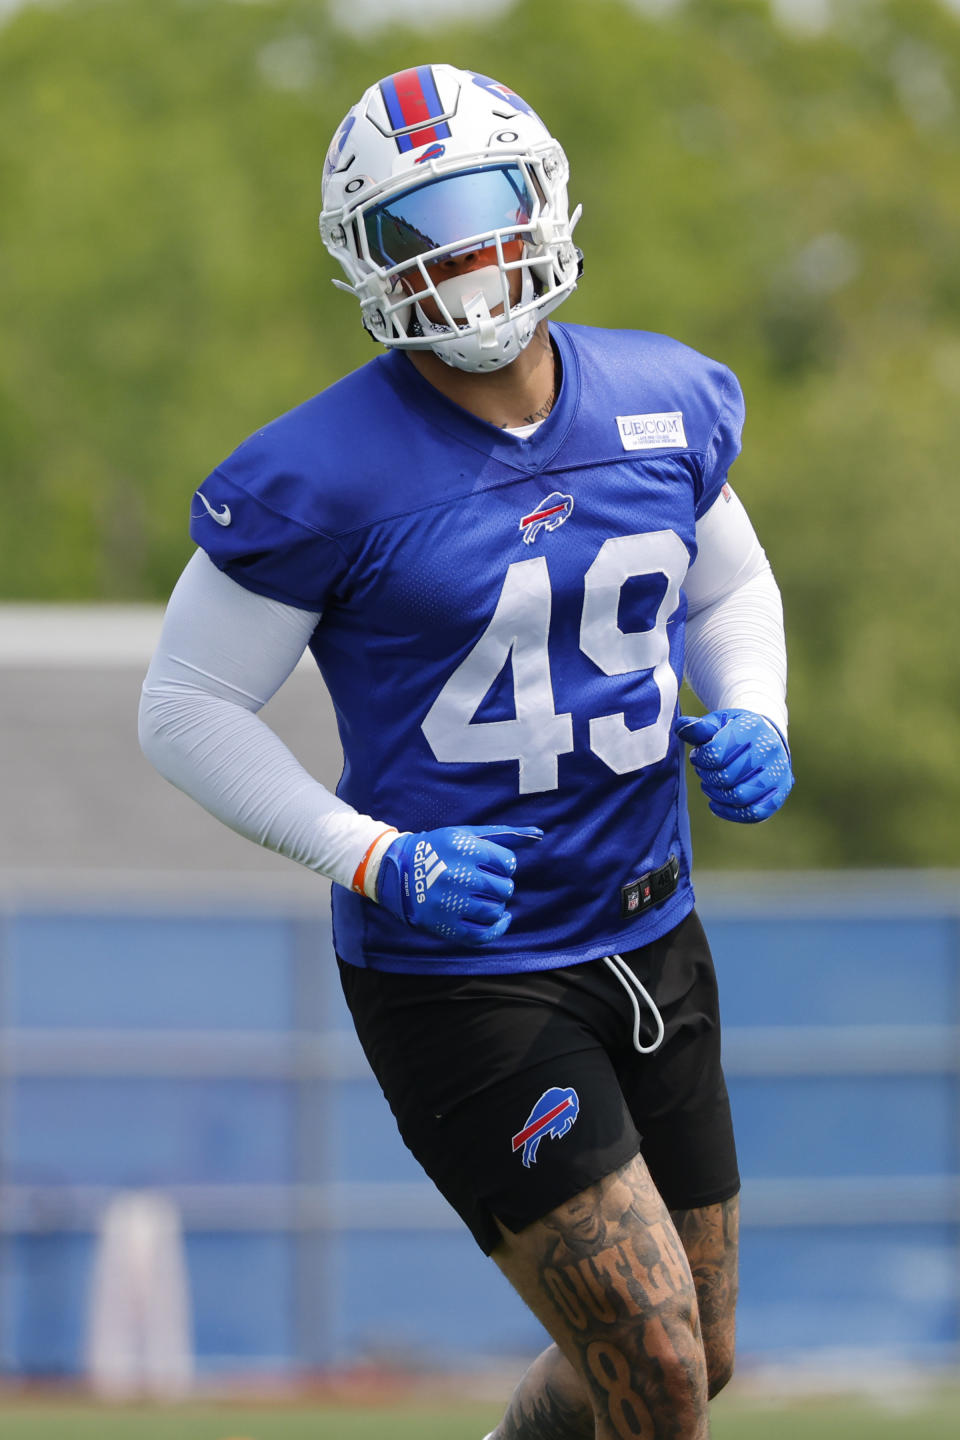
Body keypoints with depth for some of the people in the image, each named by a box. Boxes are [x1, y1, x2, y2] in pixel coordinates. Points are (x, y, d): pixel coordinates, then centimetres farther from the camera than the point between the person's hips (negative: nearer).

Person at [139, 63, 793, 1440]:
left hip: (650, 947, 7)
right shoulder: (328, 476, -16)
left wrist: (751, 720, -2)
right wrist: (376, 861, -20)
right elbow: (188, 706, -8)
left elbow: (730, 591, 20)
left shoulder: (663, 407, 2)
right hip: (458, 977, -6)